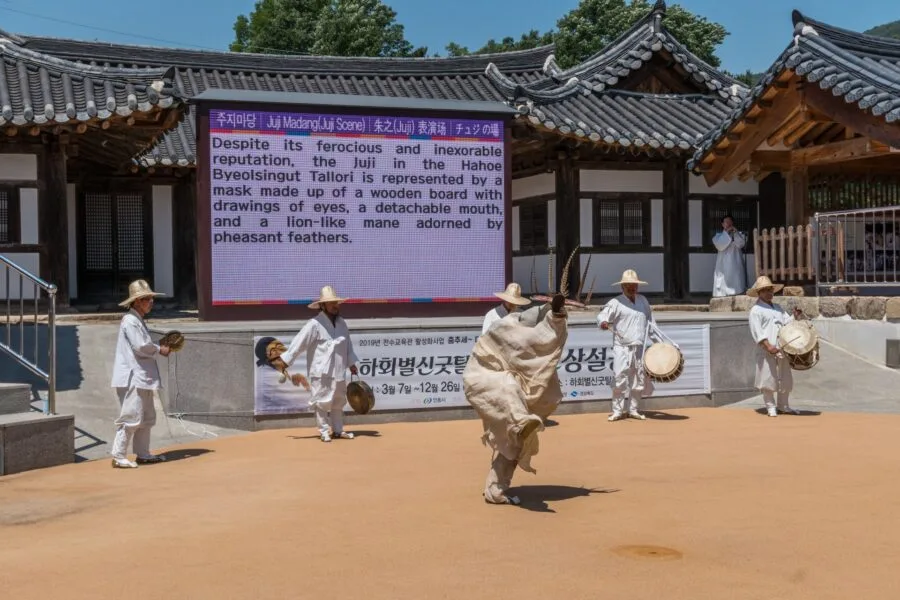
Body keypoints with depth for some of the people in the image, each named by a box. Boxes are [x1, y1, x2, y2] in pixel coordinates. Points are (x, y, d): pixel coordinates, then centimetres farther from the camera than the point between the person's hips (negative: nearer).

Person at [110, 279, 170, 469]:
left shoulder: (139, 320, 19)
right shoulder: (130, 321, -13)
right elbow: (141, 346, -20)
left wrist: (157, 349, 4)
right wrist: (159, 349, -6)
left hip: (142, 377, 11)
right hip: (132, 377, -11)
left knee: (147, 417, 15)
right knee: (132, 417, -9)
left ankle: (143, 454, 23)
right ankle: (118, 456, -5)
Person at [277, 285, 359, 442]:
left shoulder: (342, 323, 9)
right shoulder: (314, 325, -12)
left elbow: (348, 345, 18)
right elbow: (298, 343, -13)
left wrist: (351, 363, 16)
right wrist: (285, 360, -15)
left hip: (338, 371, 7)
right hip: (321, 373, -7)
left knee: (338, 402, 14)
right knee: (322, 402, -3)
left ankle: (338, 430, 25)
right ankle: (324, 431, 8)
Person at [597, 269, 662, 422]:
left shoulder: (643, 301, 15)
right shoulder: (616, 303, -2)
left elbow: (650, 323, 20)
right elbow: (602, 315, -11)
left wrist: (659, 340, 18)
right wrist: (603, 322, -35)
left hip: (639, 348, 5)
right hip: (622, 348, -5)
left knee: (638, 380, 8)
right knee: (620, 379, -12)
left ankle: (633, 409, 18)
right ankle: (617, 411, -3)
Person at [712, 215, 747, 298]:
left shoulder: (739, 234, 13)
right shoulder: (718, 235, 11)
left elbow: (741, 244, -6)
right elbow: (720, 245, -9)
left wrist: (735, 232, -12)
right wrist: (726, 233, -9)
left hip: (736, 265, 1)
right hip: (723, 265, -1)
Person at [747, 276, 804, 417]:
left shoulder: (778, 308, 19)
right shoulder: (756, 310, -4)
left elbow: (787, 322, 15)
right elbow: (757, 332, -13)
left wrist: (795, 317, -6)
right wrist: (768, 346, -23)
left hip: (782, 349, 7)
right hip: (766, 351, -7)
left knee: (786, 379, 11)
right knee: (768, 379, -3)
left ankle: (783, 406, 24)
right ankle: (771, 407, 9)